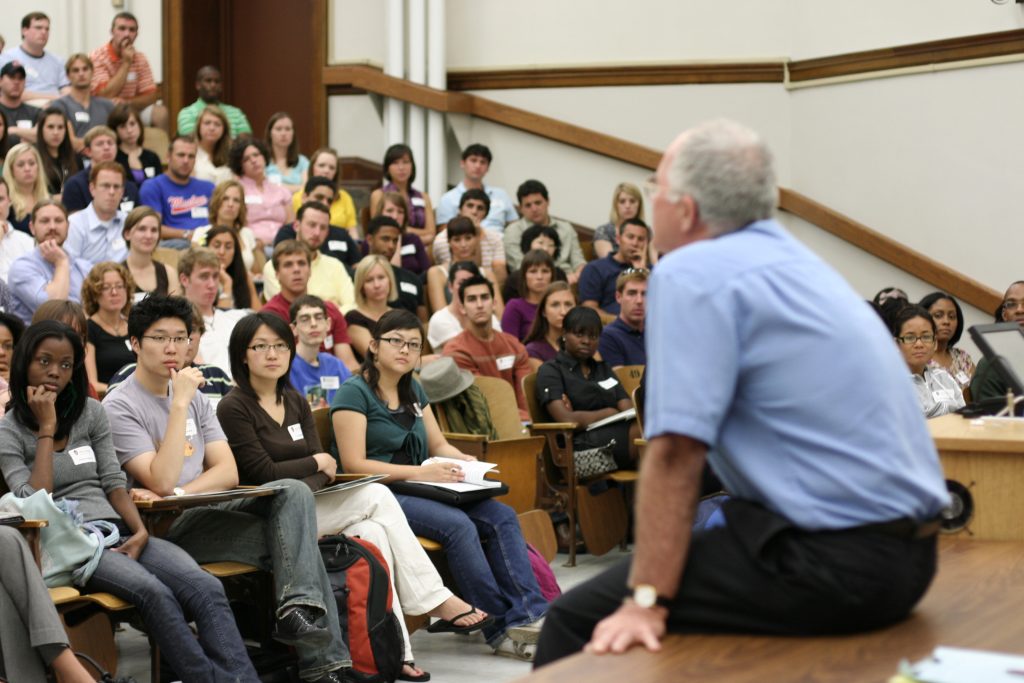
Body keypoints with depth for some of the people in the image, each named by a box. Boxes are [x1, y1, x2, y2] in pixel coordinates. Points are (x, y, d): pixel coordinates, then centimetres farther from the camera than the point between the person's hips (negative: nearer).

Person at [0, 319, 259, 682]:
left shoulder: (91, 412, 16)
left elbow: (114, 483, 14)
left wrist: (140, 530, -5)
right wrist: (46, 430, -7)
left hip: (116, 532, 5)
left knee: (206, 588, -24)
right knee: (154, 593, -35)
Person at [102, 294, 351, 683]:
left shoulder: (195, 397, 16)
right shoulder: (120, 407, -5)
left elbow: (228, 473, 6)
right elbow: (161, 482, -18)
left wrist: (179, 493, -14)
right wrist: (179, 404, -18)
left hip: (212, 507, 7)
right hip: (166, 528, -7)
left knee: (294, 491, -19)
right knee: (296, 542, -21)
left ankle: (300, 607, -30)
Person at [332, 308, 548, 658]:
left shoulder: (413, 390, 18)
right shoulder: (354, 393, -6)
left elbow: (439, 445, 21)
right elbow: (353, 464, -15)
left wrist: (464, 462, -3)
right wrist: (419, 472, -22)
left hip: (419, 491, 8)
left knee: (502, 516, -14)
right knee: (458, 524, -31)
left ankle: (528, 614, -23)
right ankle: (499, 626, -23)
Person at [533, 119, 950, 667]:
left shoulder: (691, 275, -12)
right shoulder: (792, 257, 16)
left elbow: (675, 452, -19)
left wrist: (646, 603, -16)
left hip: (831, 565, -10)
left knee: (577, 620, -4)